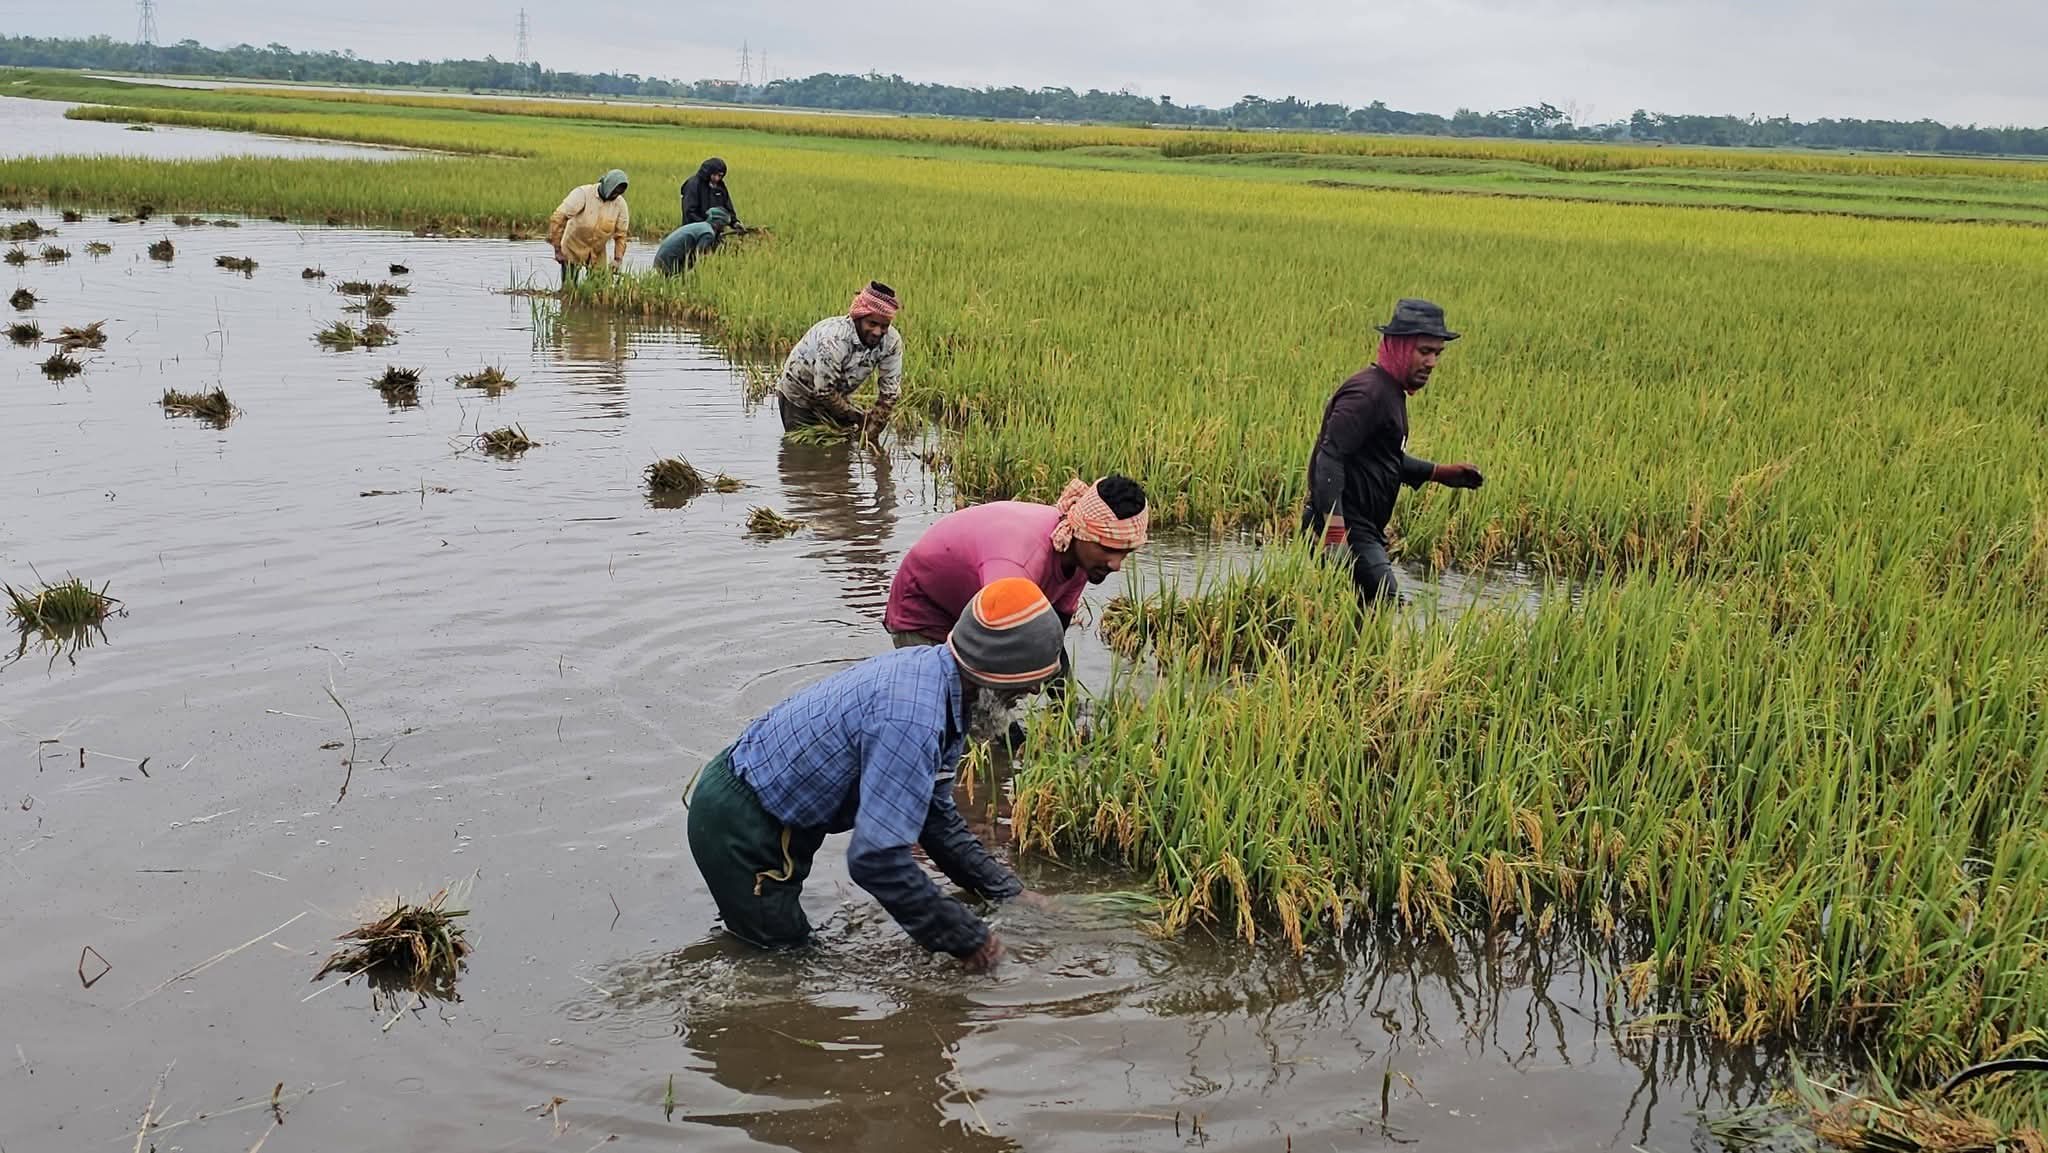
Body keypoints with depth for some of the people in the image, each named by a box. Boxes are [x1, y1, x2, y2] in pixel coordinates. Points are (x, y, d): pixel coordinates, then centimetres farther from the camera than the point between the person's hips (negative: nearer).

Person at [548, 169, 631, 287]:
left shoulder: (620, 204, -9)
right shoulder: (583, 194, -20)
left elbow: (621, 234, 2)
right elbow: (557, 218, -22)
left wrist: (618, 259, -8)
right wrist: (557, 249, -23)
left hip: (597, 255, 3)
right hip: (573, 250, -3)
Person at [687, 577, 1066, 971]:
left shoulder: (932, 669, -3)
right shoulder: (912, 716, -34)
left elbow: (934, 813, 8)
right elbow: (876, 856, -36)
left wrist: (1009, 892, 4)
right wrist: (967, 939, -26)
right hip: (738, 823, -10)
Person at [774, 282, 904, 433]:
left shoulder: (892, 341, -22)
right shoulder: (835, 339, -37)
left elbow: (889, 391, -14)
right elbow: (824, 392, -29)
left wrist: (872, 430, -17)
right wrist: (858, 417, -17)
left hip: (837, 395, 5)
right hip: (799, 399, -5)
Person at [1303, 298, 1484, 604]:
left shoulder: (1391, 392, 17)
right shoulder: (1368, 392, -16)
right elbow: (1329, 457, -26)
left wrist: (1438, 472, 22)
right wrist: (1335, 527, -34)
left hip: (1364, 530, 11)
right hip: (1345, 530, -11)